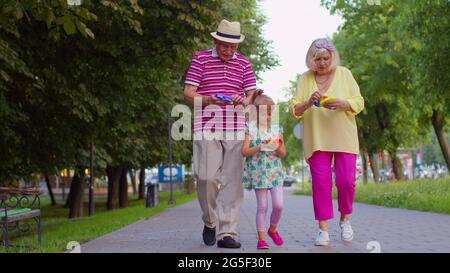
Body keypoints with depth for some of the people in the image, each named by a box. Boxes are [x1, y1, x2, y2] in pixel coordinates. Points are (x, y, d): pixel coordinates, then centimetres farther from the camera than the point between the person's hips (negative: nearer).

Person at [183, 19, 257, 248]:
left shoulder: (243, 63, 14)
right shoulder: (201, 59, 5)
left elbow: (252, 94, 14)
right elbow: (188, 93, 1)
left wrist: (243, 100, -9)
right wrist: (208, 100, -18)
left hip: (236, 128, 2)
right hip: (207, 127, -2)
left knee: (232, 181, -4)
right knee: (207, 177, -8)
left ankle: (226, 233, 0)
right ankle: (210, 222, 16)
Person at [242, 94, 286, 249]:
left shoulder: (277, 129, 7)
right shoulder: (251, 129, -2)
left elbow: (283, 153, 8)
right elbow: (244, 151, -9)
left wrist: (278, 147, -14)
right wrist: (260, 147, -20)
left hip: (275, 172, 3)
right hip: (258, 172, -3)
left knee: (278, 205, -5)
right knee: (262, 206, -2)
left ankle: (272, 229, 22)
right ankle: (261, 238, 7)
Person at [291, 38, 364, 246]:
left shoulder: (344, 74, 5)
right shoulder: (305, 79, 7)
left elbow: (359, 103, 2)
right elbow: (295, 111, 5)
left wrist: (341, 104, -18)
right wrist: (309, 103, -16)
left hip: (343, 137, 0)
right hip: (316, 140, 0)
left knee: (346, 181, -4)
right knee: (321, 183, -3)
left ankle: (345, 219, 22)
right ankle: (323, 230, 3)